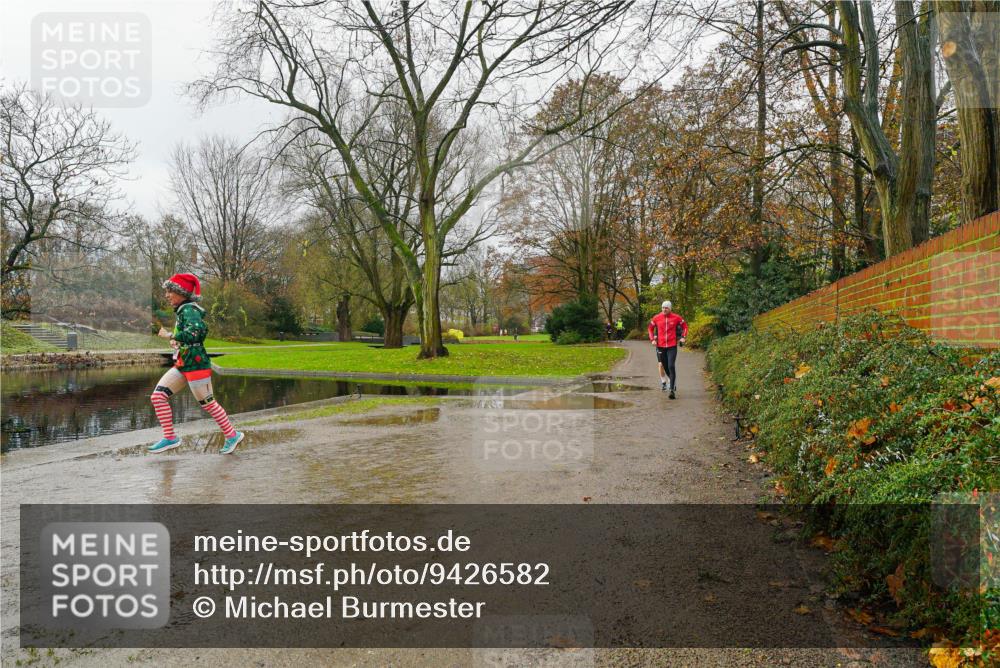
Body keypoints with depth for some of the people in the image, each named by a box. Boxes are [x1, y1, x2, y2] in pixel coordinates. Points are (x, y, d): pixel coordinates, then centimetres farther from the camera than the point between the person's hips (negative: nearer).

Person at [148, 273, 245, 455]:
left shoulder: (189, 310, -16)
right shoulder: (183, 310, 12)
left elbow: (195, 331, -34)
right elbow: (203, 329, 23)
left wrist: (171, 335, -25)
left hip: (195, 365, -9)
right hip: (182, 364, 9)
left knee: (207, 403, 2)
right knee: (158, 396, 2)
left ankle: (232, 435, 18)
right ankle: (170, 438, 8)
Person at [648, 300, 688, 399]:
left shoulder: (676, 317, -4)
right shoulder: (656, 318, 1)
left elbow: (684, 326, 13)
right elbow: (651, 328, 16)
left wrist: (683, 337, 2)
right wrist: (652, 339, 6)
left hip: (672, 346, -3)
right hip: (660, 345, 3)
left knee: (671, 367, -11)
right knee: (662, 365, 10)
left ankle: (672, 390, -10)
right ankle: (663, 382, 37)